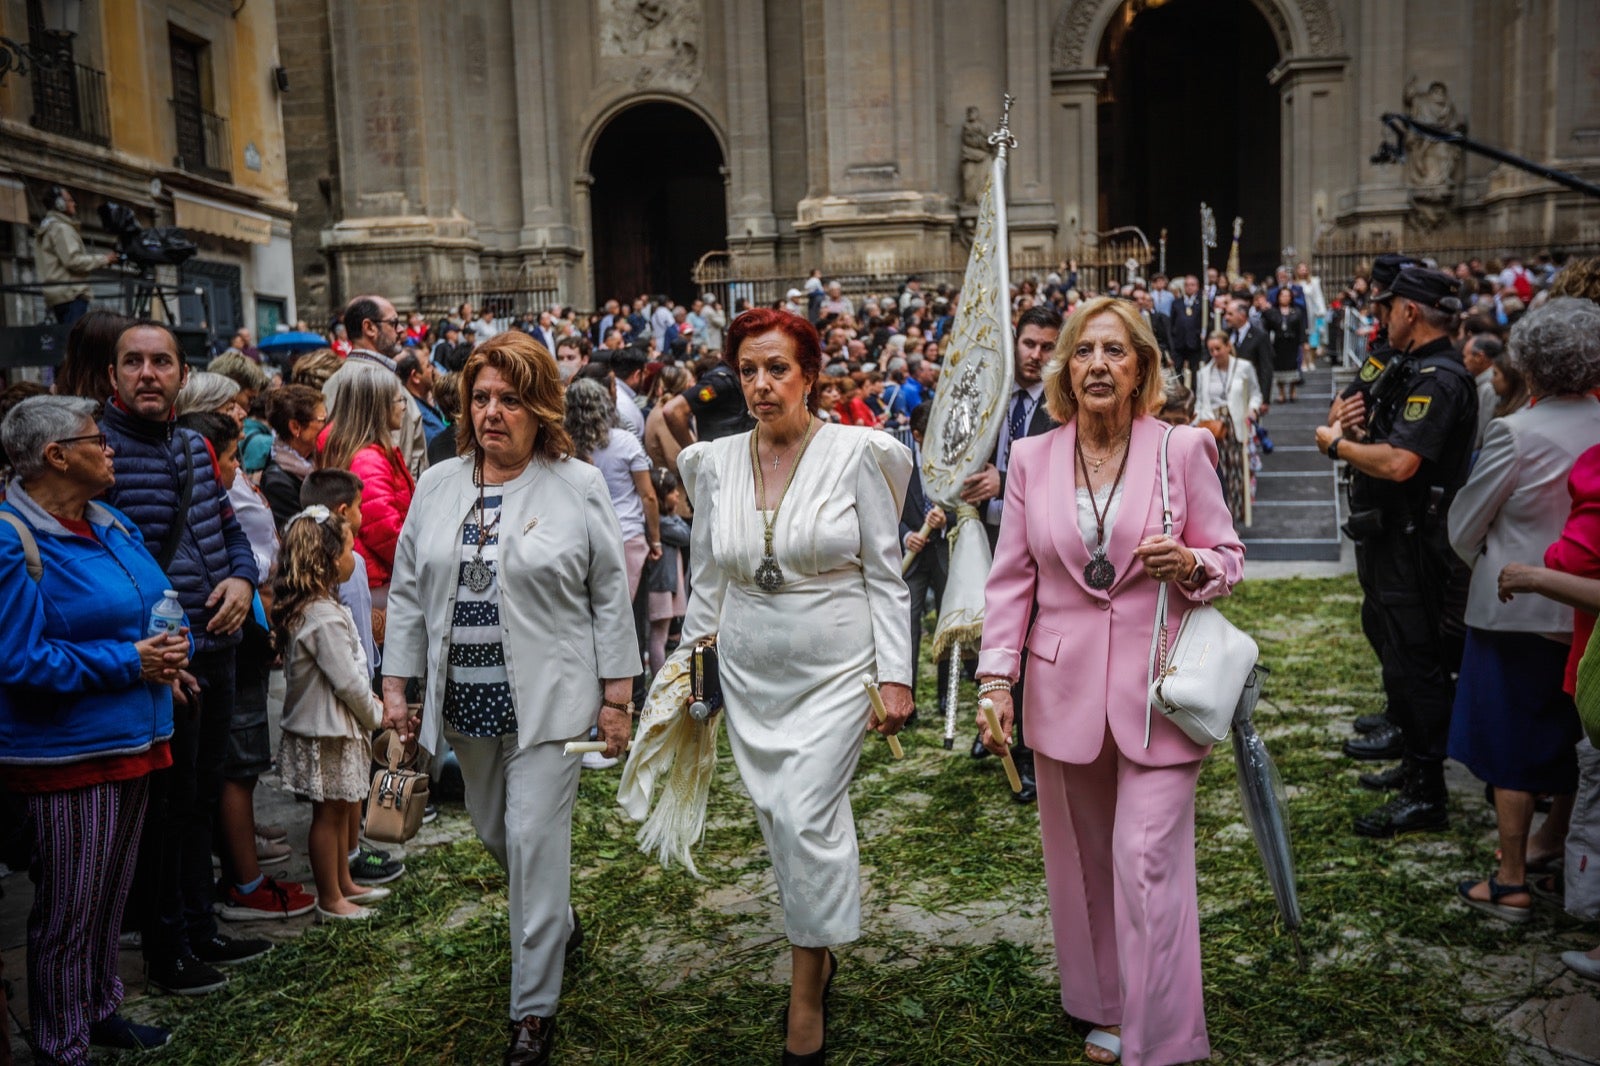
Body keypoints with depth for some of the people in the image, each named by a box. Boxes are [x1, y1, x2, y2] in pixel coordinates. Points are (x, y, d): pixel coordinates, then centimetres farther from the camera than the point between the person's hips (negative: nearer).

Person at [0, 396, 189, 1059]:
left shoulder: (111, 525, 8)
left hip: (134, 737, 8)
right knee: (68, 910, 5)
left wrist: (167, 649, -3)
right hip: (68, 752, -8)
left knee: (112, 893, 20)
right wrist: (127, 662, -19)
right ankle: (60, 1046, 21)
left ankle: (100, 1010, 38)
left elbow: (154, 602, 18)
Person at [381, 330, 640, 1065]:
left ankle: (534, 1007, 10)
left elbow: (610, 599, -4)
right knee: (494, 835, 18)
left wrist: (616, 697, -6)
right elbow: (409, 593, 9)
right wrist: (396, 684, 6)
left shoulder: (578, 487, -6)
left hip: (547, 702, -5)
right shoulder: (438, 486, 6)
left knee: (535, 843, -4)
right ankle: (556, 920, 46)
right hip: (464, 702, 5)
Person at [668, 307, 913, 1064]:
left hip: (835, 667, -4)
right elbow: (708, 581, 11)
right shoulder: (716, 463, 3)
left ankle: (806, 1001, 5)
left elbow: (886, 575, -5)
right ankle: (818, 951, 34)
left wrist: (895, 676, -10)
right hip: (749, 671, 4)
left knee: (806, 817, -11)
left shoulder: (856, 454, -8)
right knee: (778, 821, 12)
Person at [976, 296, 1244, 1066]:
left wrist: (1190, 564, -18)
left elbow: (1228, 557, 5)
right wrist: (997, 678, -2)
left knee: (1147, 860, -5)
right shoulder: (1032, 459, 3)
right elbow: (1011, 579, 5)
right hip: (1065, 689, 3)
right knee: (1082, 861, 13)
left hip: (1156, 687, -2)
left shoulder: (1182, 448, -2)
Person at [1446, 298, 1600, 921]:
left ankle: (1512, 884, 13)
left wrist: (1489, 567, 11)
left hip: (1517, 612, -5)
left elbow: (1464, 529, -9)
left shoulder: (1516, 433, -19)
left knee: (1511, 750, 6)